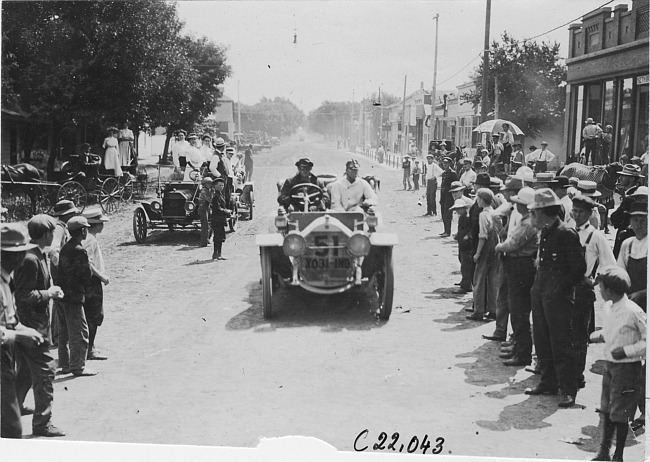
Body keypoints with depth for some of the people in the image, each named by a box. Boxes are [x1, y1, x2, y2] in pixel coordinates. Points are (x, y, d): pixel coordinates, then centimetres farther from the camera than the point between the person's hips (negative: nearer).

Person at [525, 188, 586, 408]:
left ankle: (568, 391, 3)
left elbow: (579, 267, -14)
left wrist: (563, 287, -12)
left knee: (560, 343, -5)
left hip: (557, 294, -9)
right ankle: (548, 383, 25)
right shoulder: (544, 233, 11)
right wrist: (538, 285, 10)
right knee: (542, 341, 14)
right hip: (540, 291, 9)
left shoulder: (566, 234, -15)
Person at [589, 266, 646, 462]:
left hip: (626, 367, -7)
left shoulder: (633, 312, -21)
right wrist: (595, 336, 5)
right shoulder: (613, 308, 3)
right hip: (609, 365, 8)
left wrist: (626, 350, -21)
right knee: (606, 410, 13)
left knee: (620, 413, 2)